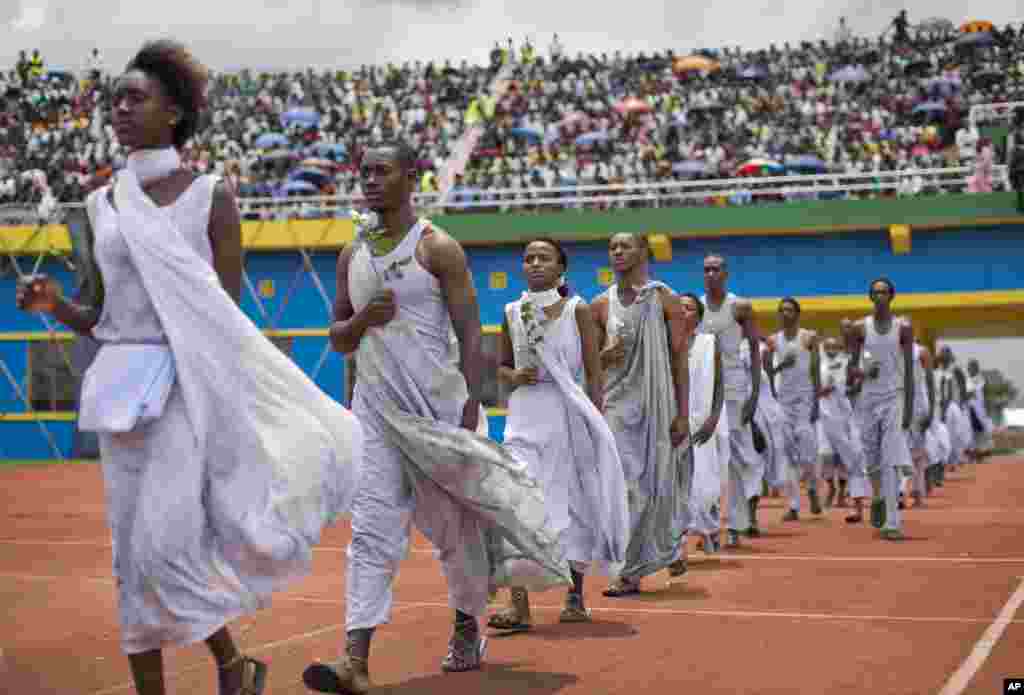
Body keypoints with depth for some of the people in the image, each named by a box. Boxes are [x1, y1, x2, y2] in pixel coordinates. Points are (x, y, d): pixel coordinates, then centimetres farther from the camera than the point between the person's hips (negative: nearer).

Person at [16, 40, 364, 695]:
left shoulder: (212, 198, -2)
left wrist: (226, 413, -9)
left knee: (164, 541, -15)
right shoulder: (101, 207, 11)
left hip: (190, 386, -5)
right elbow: (97, 317, 15)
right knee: (132, 556, 5)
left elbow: (229, 315, -4)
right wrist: (53, 304, -7)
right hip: (123, 390, 5)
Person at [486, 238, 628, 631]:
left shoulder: (577, 311, -2)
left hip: (569, 414, -2)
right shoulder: (512, 313, 6)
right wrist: (514, 377, -6)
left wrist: (596, 425, -5)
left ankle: (575, 597, 21)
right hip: (525, 415, 2)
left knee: (574, 504, 6)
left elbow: (594, 373, -1)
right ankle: (519, 603, -12)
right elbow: (502, 366, 16)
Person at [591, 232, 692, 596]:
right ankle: (628, 573, -3)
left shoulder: (665, 299, 0)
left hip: (658, 404, -2)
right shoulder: (601, 304, 7)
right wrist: (605, 356, -12)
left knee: (658, 483, 4)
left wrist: (683, 413, -8)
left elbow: (680, 358, -2)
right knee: (624, 487, -6)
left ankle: (672, 542, 28)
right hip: (617, 404, 2)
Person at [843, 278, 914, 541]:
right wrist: (863, 373, -17)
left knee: (892, 461, -12)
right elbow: (850, 369, 7)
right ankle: (878, 498, 39)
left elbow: (909, 370, 0)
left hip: (894, 397, -2)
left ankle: (892, 522, -16)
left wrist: (909, 407, -5)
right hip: (868, 398, 2)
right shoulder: (860, 328, 4)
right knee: (872, 458, 10)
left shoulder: (903, 327, 1)